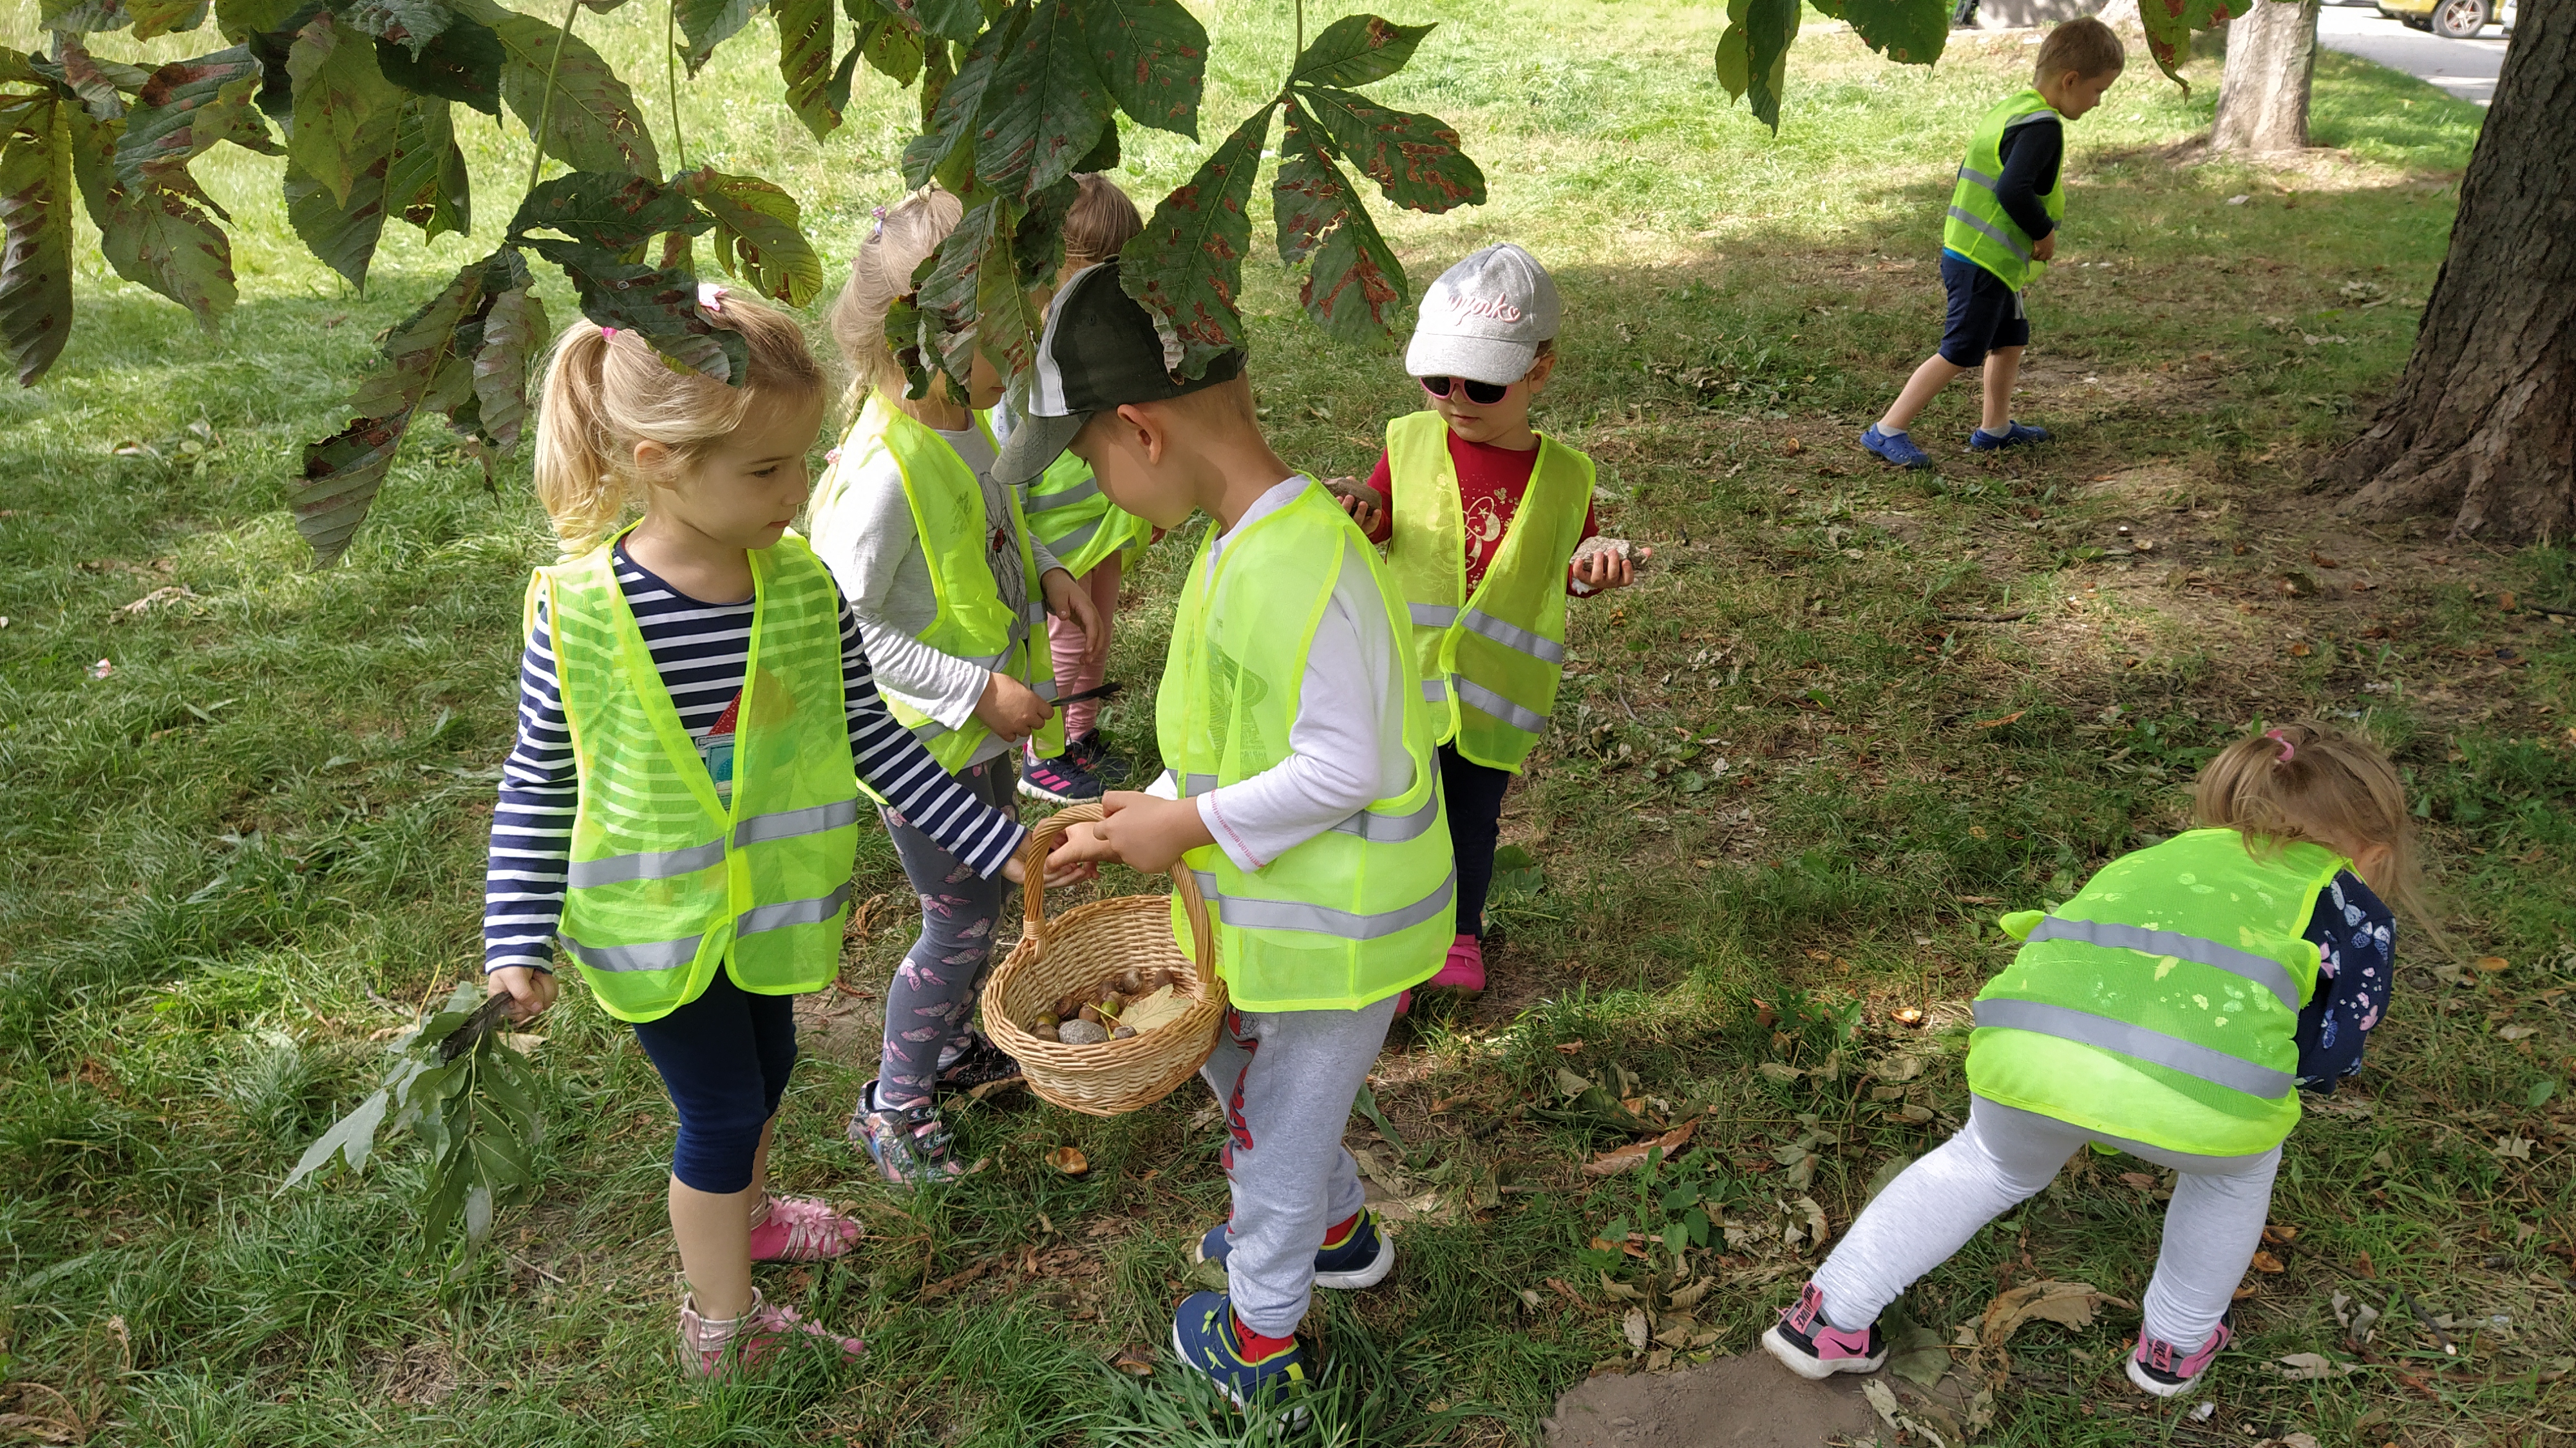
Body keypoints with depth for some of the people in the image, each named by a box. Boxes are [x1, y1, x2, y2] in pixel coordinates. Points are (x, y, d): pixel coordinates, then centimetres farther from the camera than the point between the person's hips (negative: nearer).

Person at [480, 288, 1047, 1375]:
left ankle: (742, 1214, 56)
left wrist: (994, 841, -4)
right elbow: (537, 785, -10)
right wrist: (516, 941, -12)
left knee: (763, 1067, 25)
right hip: (653, 922, -4)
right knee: (722, 1104, 8)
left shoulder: (807, 589, -14)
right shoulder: (576, 612, -23)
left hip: (770, 904, 4)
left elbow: (871, 739, -4)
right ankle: (723, 1326, 33)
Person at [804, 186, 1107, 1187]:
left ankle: (949, 1046, 48)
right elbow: (841, 629, -26)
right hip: (922, 742, -8)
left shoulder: (964, 420, -2)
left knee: (982, 897, 23)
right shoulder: (886, 469, -30)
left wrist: (1048, 575, -2)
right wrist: (978, 691, -26)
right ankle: (890, 1107, 27)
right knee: (962, 921, 5)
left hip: (981, 729, 8)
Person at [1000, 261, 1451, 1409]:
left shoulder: (1295, 572, -31)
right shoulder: (1242, 544, 1)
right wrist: (1137, 824, 8)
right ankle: (1335, 1230, 53)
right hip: (1283, 904, 9)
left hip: (1337, 926, -9)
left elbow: (1345, 767, -29)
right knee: (1230, 1050, 29)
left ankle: (1259, 1344, 38)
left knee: (1274, 1124, 12)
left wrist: (1191, 824, -20)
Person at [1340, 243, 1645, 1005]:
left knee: (1474, 819, 20)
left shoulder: (1562, 475, -6)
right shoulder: (1410, 443, -8)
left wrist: (1594, 566, -16)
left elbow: (1565, 570, 7)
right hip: (1404, 677, -1)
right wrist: (1365, 519, -21)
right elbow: (1381, 530, 2)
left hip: (1495, 689, 1)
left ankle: (1462, 933, 43)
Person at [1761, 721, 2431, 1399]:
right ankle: (2176, 1346, 46)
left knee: (1993, 1160, 36)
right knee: (2238, 1164, 34)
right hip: (2199, 1098, -3)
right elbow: (2329, 1058, 20)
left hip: (2026, 1051, 4)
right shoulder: (2350, 901, 28)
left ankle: (1831, 1318, 38)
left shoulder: (2163, 854, 39)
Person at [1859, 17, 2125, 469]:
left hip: (1969, 253, 10)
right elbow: (2013, 190, -29)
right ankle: (1887, 430, -1)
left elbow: (1971, 177, 18)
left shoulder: (2008, 109, 12)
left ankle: (1994, 427, 32)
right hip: (1985, 265, -10)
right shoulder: (2043, 126, -18)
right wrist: (2044, 232, -14)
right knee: (1960, 354, -4)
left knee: (2011, 339, 21)